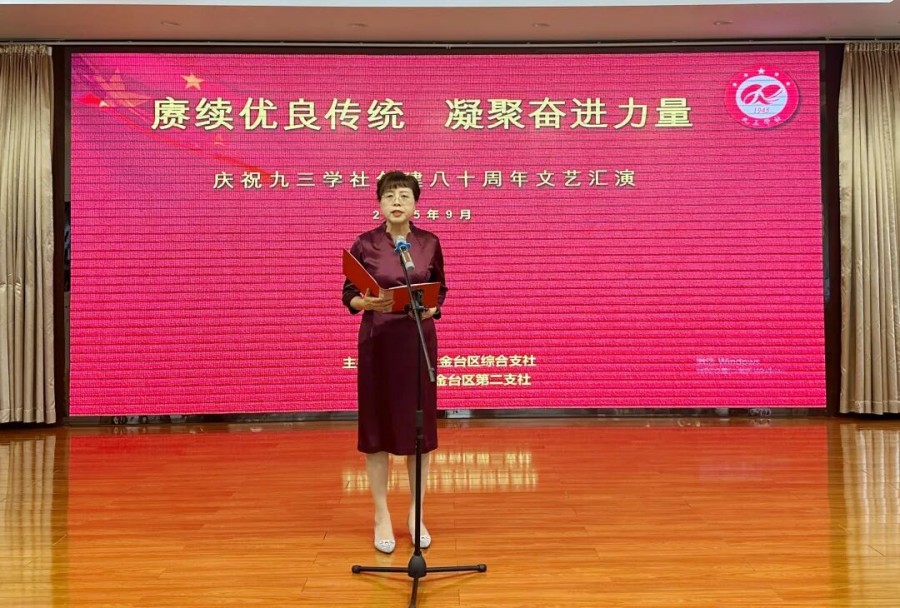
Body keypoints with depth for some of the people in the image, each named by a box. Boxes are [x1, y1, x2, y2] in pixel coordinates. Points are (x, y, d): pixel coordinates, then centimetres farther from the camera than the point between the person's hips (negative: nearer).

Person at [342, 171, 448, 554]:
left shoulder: (429, 243, 2)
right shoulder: (364, 244, -3)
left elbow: (440, 290, 10)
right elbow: (349, 295, 1)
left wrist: (431, 308, -11)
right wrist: (368, 303, -20)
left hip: (420, 341, 2)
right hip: (378, 342, -1)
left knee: (419, 427, 6)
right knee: (377, 427, 3)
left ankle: (416, 514, 21)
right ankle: (382, 516, 16)